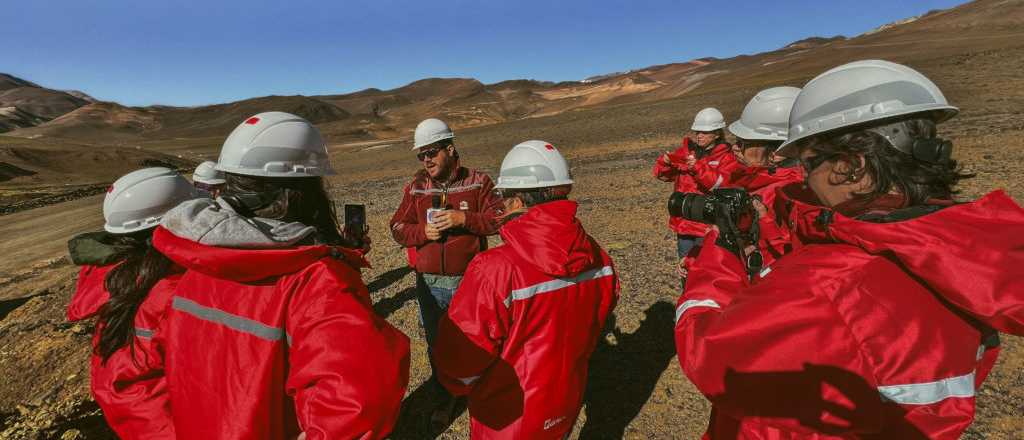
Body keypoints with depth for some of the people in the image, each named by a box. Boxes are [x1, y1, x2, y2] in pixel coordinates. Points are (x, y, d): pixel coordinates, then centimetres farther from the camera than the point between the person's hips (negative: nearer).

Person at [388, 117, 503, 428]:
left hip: (469, 281, -2)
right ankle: (444, 400, 41)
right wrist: (422, 231, -18)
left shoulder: (477, 182, -5)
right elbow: (397, 228, 2)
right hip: (430, 283, 2)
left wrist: (463, 218, -23)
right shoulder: (415, 188, 2)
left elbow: (499, 219, -9)